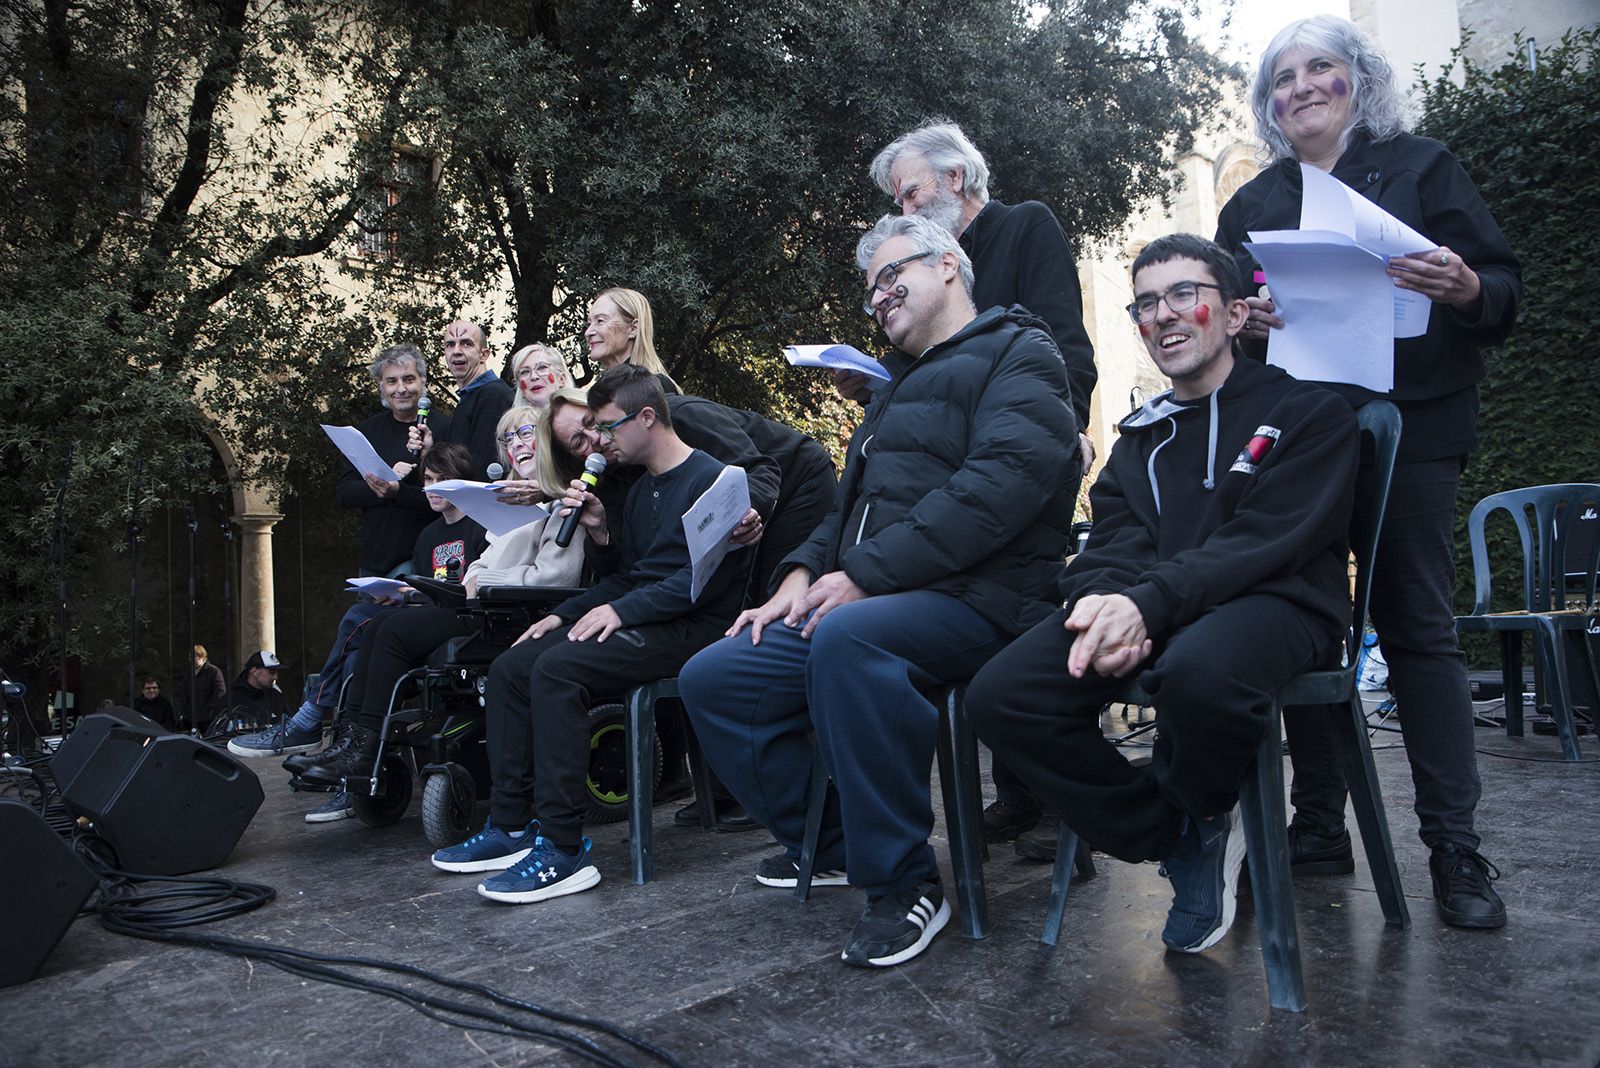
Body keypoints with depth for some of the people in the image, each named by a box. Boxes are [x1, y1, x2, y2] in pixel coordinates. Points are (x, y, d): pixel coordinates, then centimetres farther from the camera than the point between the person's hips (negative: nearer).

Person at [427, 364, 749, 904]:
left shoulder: (710, 479, -9)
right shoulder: (640, 491, 21)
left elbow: (707, 576, -20)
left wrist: (622, 610, -23)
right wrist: (598, 533, 5)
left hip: (688, 629, -10)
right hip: (638, 622, 10)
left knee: (557, 668, -30)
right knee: (509, 667, -2)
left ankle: (564, 850, -27)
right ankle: (510, 827, 0)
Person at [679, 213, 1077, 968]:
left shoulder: (1018, 355, 0)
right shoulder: (902, 384, 29)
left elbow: (1000, 482, -18)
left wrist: (866, 574, -21)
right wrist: (804, 572, 6)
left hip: (972, 601, -9)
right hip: (860, 602, 9)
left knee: (846, 640, -39)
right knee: (711, 679, -2)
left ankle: (904, 883, -23)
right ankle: (829, 844, 13)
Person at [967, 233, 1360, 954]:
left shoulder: (1308, 410, 5)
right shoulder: (1140, 436, 24)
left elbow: (1265, 541, -10)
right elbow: (1113, 539, 9)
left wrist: (1148, 602, -25)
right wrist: (1103, 600, -17)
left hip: (1275, 603, -5)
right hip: (1147, 616, 5)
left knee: (1201, 671, -42)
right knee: (999, 697, -20)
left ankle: (1198, 812, -4)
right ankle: (1176, 840, -3)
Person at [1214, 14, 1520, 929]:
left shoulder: (1421, 168, 7)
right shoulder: (1252, 205, 16)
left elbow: (1506, 290, 2)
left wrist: (1465, 288, -20)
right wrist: (1244, 323, -8)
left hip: (1408, 431, -3)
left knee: (1418, 626, -3)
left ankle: (1456, 848, 4)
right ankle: (1318, 827, 13)